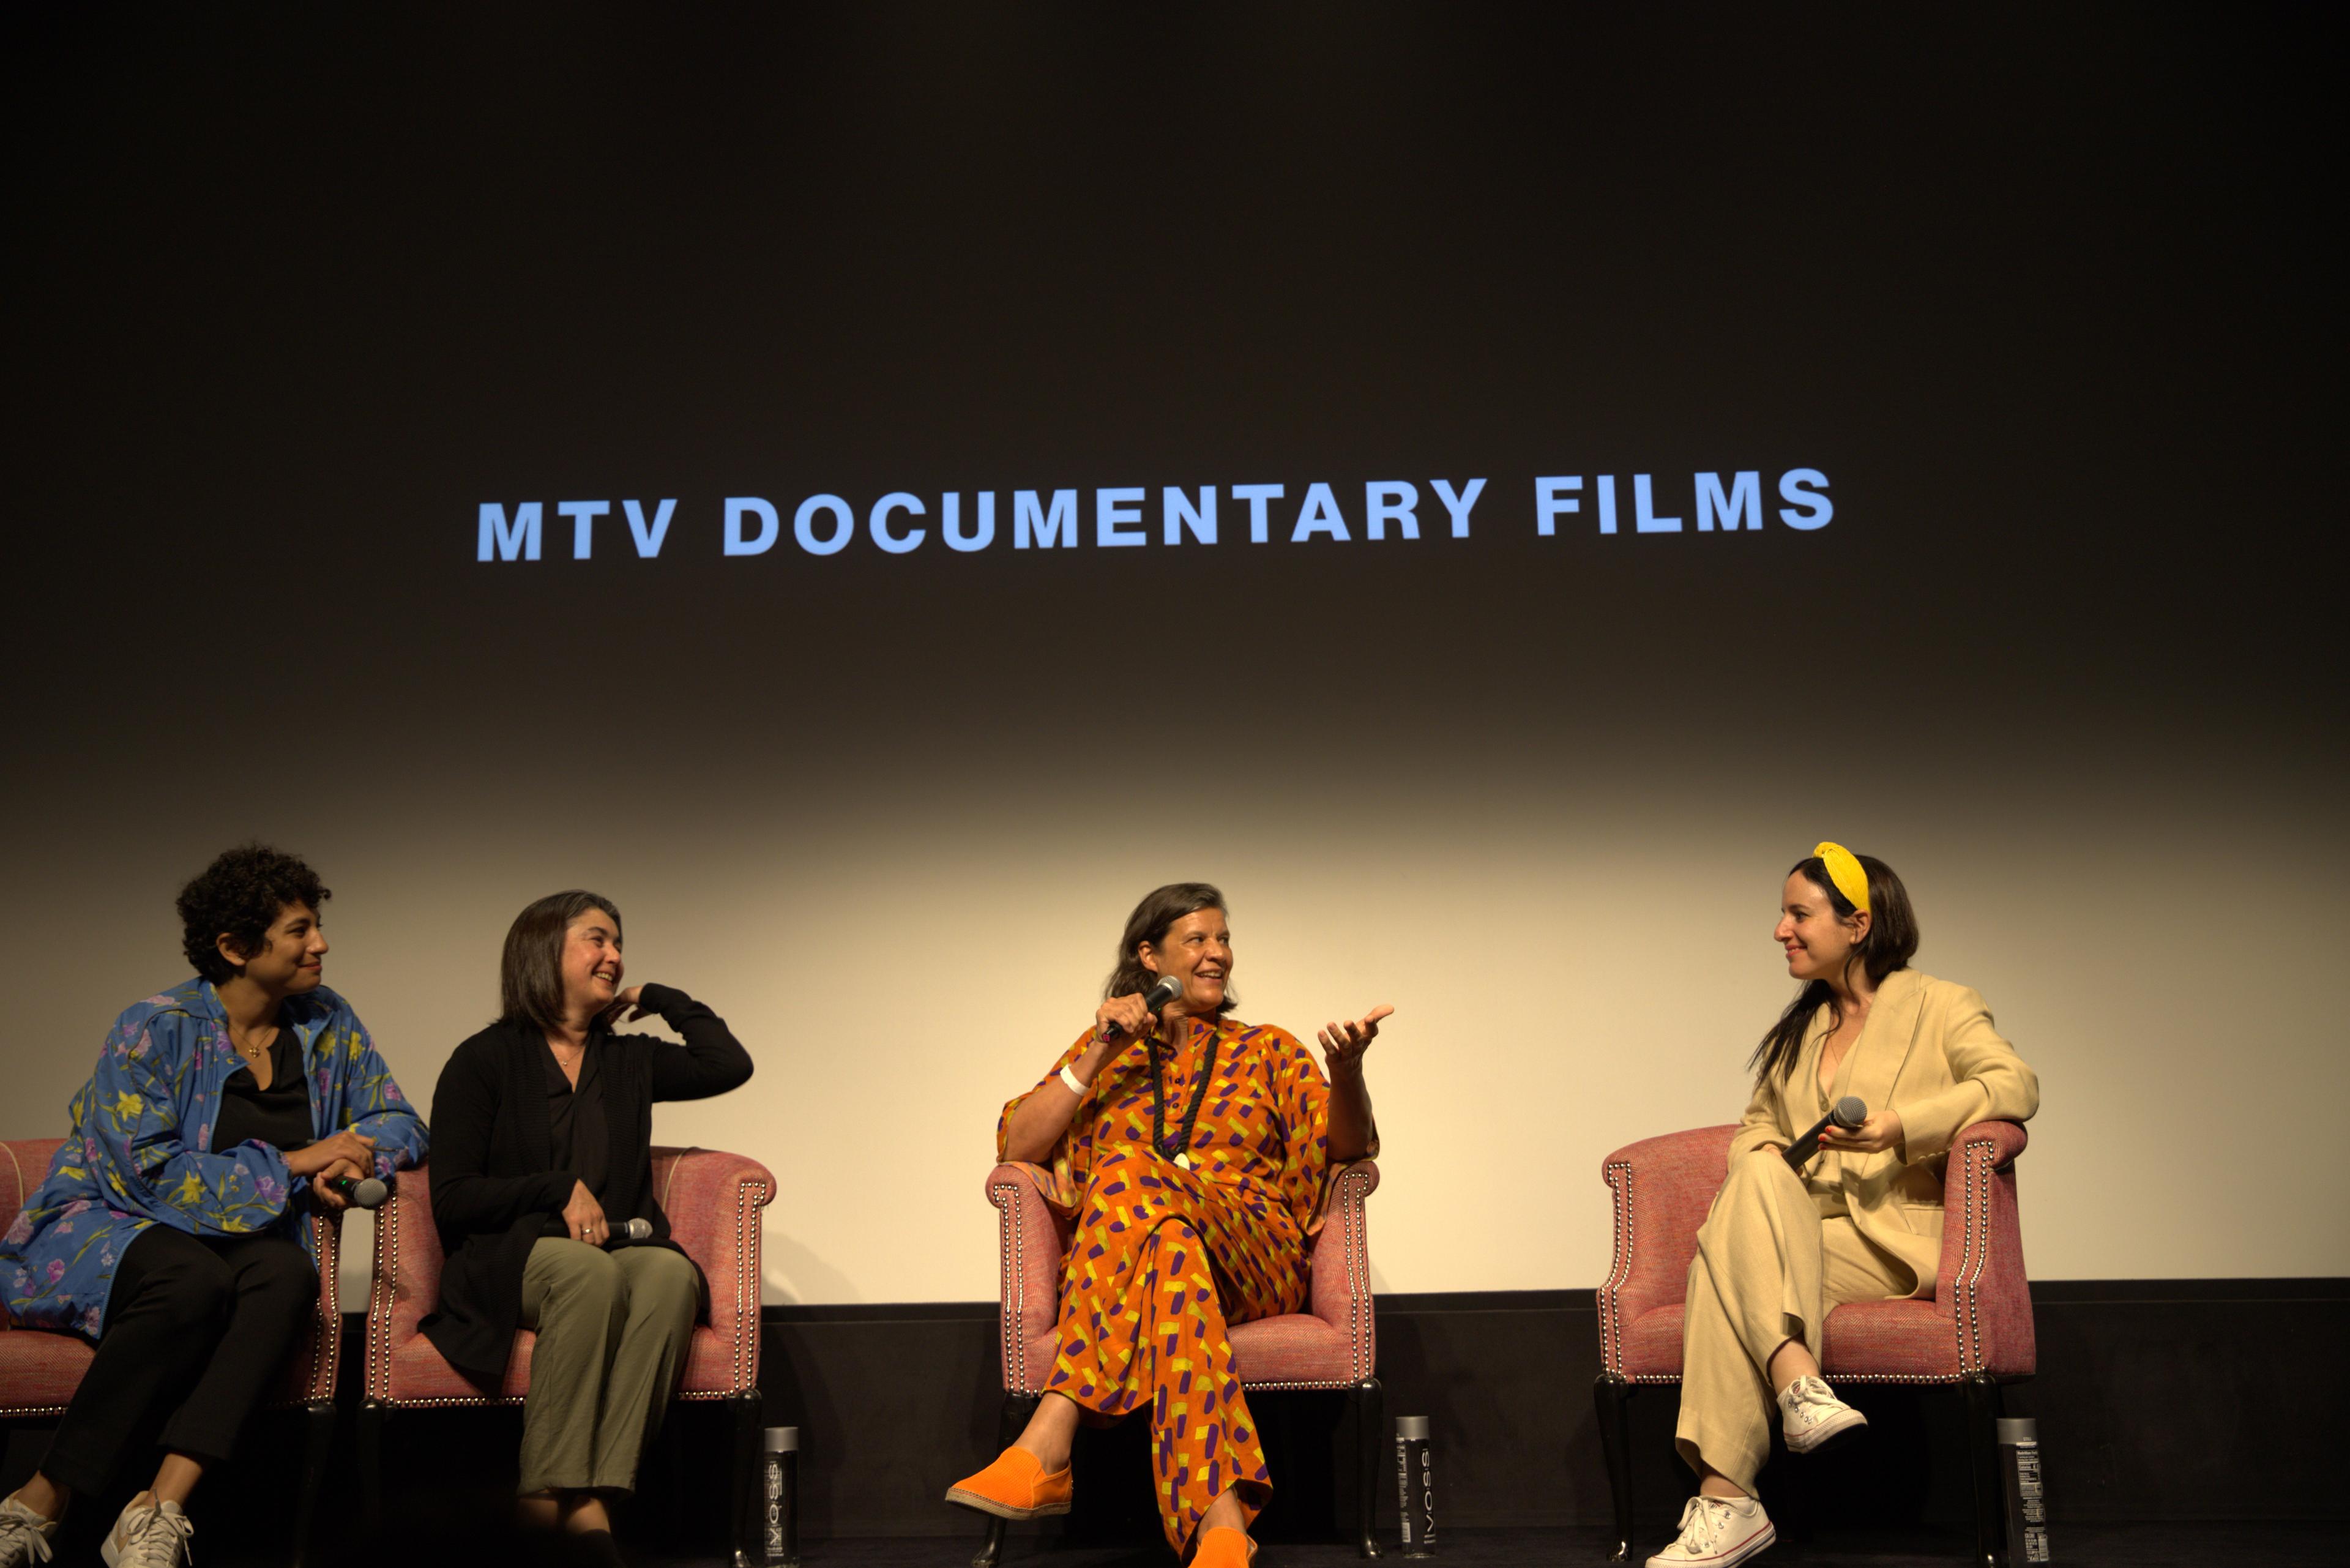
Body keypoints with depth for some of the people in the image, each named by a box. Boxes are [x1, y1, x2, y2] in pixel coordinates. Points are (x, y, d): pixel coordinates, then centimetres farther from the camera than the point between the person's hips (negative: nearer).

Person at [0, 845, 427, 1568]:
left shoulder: (327, 1025, 5)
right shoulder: (156, 1030, -10)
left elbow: (400, 1123, 11)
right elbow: (154, 1176, -16)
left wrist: (346, 1157, -12)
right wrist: (291, 1165, -15)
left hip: (243, 1237, 4)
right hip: (108, 1228, -4)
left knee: (290, 1277, -32)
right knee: (193, 1283, -38)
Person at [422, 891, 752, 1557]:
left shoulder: (629, 1060, 19)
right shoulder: (485, 1060, 5)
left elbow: (730, 1065, 6)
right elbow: (452, 1201, -1)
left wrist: (661, 998, 16)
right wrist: (560, 1189, -10)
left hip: (616, 1248, 4)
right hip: (510, 1261, -3)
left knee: (671, 1272, -31)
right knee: (588, 1271, -37)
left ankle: (576, 1498, -35)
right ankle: (556, 1493, -33)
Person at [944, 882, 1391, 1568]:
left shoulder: (1268, 1049, 21)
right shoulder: (1108, 1048, 23)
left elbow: (1346, 1147, 5)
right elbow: (1016, 1147, 10)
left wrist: (1347, 1069, -17)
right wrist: (1100, 1056, 1)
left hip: (1254, 1264, -1)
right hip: (1108, 1269, 1)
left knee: (1132, 1171, -34)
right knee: (1170, 1242, -39)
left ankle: (1049, 1440, -44)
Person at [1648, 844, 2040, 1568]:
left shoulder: (1938, 1006, 9)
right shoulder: (1797, 1032, 28)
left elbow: (2016, 1085, -7)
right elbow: (1757, 1126, 28)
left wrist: (1899, 1125, -18)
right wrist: (1759, 1176, 3)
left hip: (1897, 1240, -5)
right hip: (1795, 1240, 5)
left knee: (1726, 1250, -33)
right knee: (1756, 1179, -33)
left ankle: (1726, 1498, -40)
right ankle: (1798, 1386, -47)